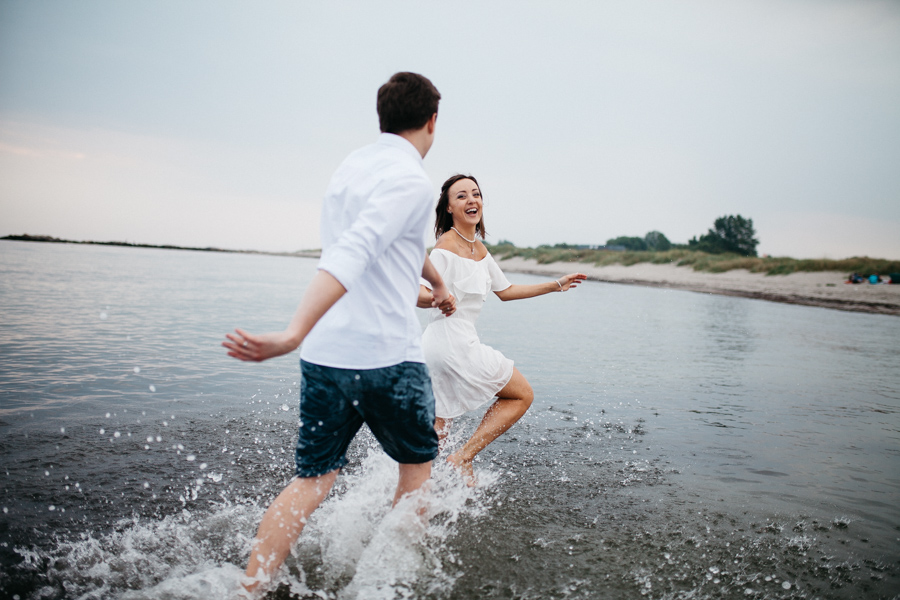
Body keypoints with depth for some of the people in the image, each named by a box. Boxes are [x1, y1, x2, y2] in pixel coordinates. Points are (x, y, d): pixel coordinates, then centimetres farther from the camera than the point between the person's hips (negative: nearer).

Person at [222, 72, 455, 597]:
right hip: (387, 357, -6)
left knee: (313, 479, 12)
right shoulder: (409, 179, -13)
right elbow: (353, 254, -28)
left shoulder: (352, 165, 15)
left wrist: (437, 281, 45)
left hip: (325, 355, 7)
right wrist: (294, 334, -37)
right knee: (418, 463, 19)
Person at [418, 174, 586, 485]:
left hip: (438, 348, 8)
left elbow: (506, 291, 22)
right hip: (454, 342, -8)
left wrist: (556, 285, 23)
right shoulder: (446, 247, -15)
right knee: (522, 395, 7)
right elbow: (416, 294, -23)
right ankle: (463, 458, 5)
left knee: (438, 428, 15)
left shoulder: (479, 249, 13)